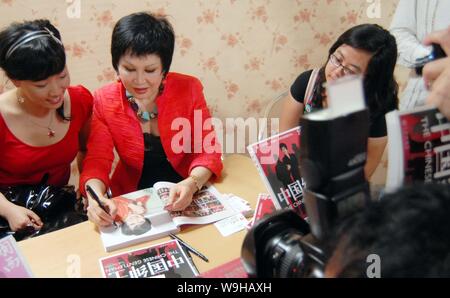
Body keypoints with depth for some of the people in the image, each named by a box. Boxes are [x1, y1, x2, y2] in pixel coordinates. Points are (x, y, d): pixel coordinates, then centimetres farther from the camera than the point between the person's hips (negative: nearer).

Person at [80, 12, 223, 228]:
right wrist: (95, 196, -33)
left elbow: (207, 150, -12)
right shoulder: (104, 101, -10)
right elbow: (97, 161, -12)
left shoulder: (189, 89, -13)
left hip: (184, 193, -1)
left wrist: (191, 184, -32)